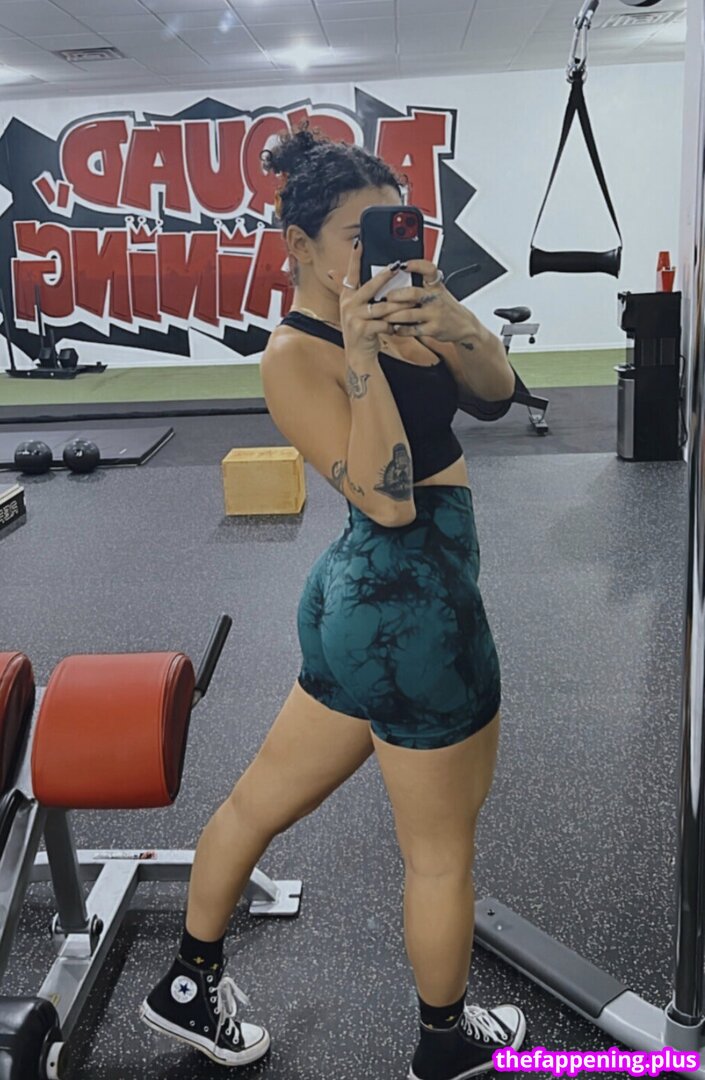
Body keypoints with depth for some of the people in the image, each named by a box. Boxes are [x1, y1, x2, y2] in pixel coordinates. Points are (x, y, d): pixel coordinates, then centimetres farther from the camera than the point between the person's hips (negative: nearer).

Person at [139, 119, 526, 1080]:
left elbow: (497, 390, 4)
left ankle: (191, 988, 43)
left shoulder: (383, 309, 7)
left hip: (364, 598, 9)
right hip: (415, 610, -9)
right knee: (442, 851, 13)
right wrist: (361, 350, -27)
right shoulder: (295, 357, -16)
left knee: (262, 800, 21)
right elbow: (389, 499, -25)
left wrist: (448, 316, -14)